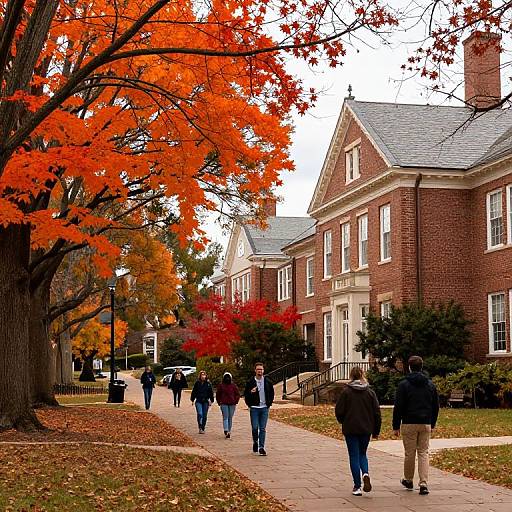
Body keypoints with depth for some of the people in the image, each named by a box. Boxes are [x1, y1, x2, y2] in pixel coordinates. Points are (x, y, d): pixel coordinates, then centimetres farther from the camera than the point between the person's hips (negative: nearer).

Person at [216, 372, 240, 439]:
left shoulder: (233, 385, 4)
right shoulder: (221, 385, 3)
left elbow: (237, 394, 9)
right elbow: (218, 395, 11)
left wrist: (235, 402, 1)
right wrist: (219, 402, 4)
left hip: (232, 404, 1)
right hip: (224, 404, -1)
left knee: (230, 418, 6)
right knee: (225, 417, -10)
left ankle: (229, 431, 14)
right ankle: (226, 431, -18)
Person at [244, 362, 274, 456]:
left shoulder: (267, 382, 5)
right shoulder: (250, 382, -1)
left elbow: (271, 393, 16)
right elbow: (245, 394, 3)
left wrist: (269, 403, 8)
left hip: (264, 408, 2)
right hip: (254, 408, -1)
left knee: (263, 429, 0)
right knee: (255, 427, -3)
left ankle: (261, 447, 3)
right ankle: (255, 442, 23)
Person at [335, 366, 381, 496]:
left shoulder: (346, 391, -7)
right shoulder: (370, 392, 1)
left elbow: (339, 411, -6)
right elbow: (377, 412, 3)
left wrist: (343, 422, 15)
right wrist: (376, 431, 11)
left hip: (350, 429, -3)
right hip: (366, 429, 3)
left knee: (354, 456, 5)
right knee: (362, 454, 19)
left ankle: (357, 486, 3)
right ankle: (366, 473, -9)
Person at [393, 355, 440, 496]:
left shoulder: (404, 384, -5)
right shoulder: (430, 384, 8)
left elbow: (398, 407, -7)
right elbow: (436, 406, 13)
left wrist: (396, 426, -1)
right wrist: (432, 424, 22)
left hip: (409, 424, -3)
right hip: (426, 424, 3)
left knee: (410, 453, 7)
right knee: (423, 453, 5)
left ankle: (408, 480, 22)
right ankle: (424, 483, -6)